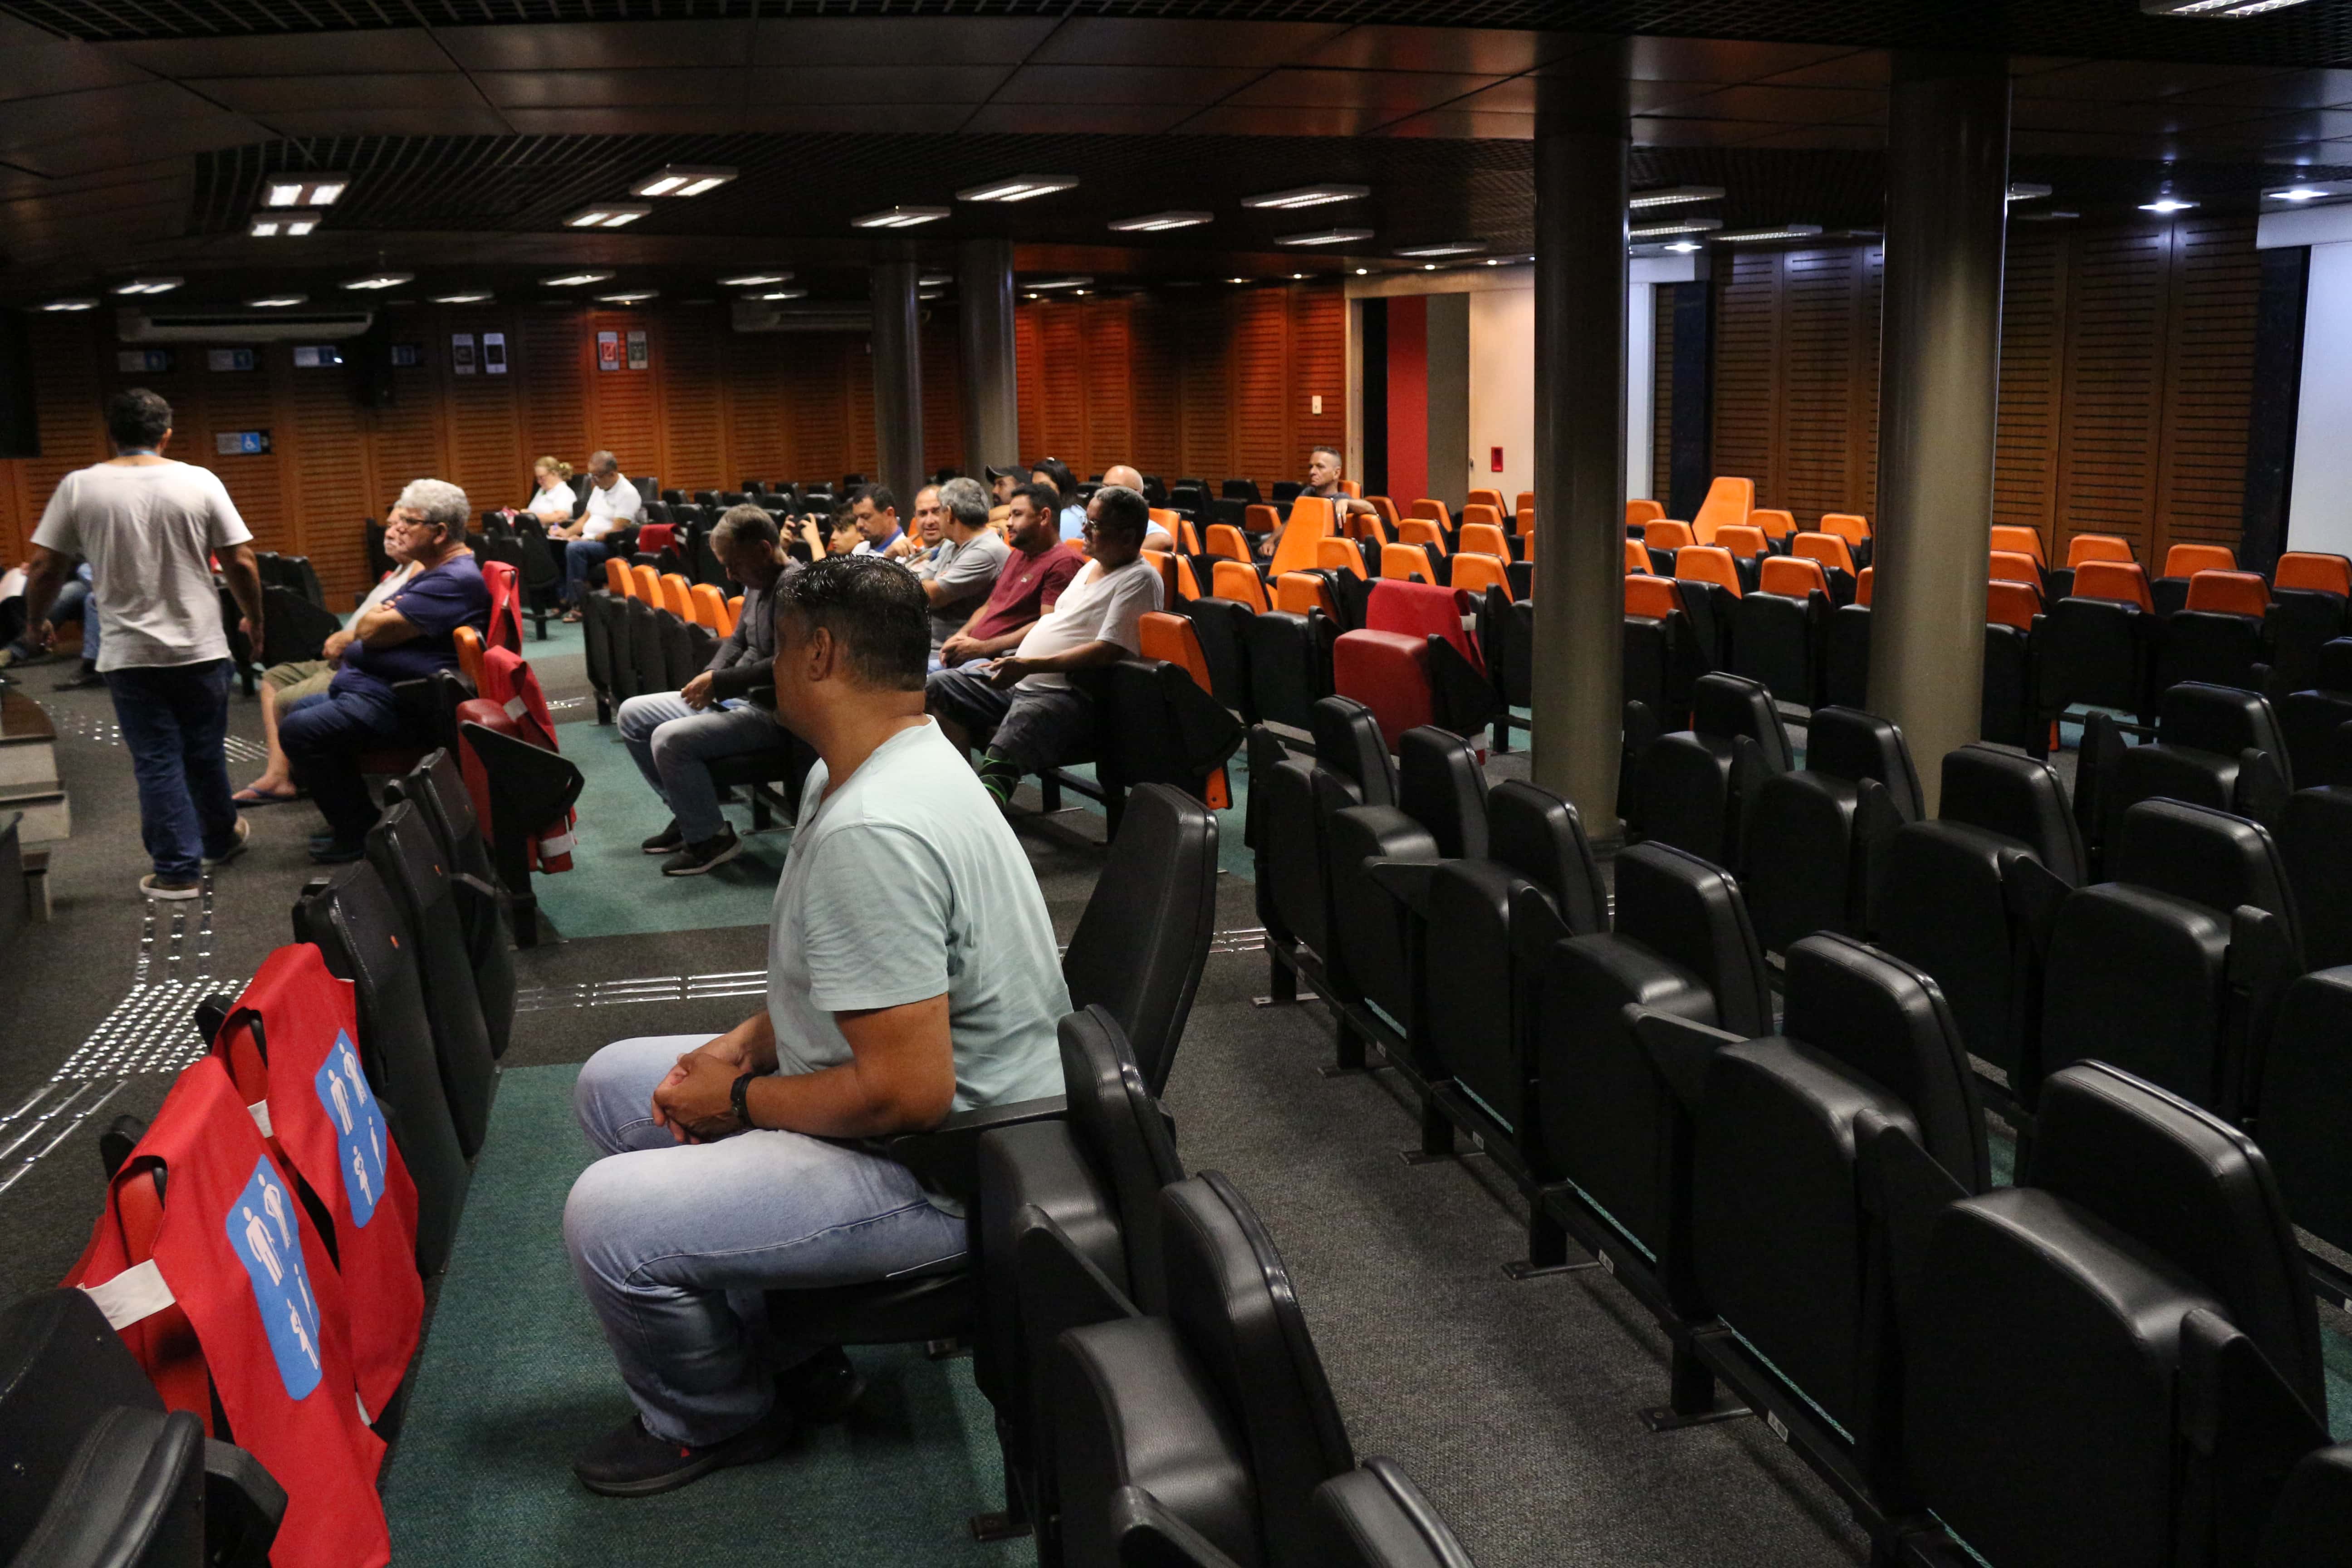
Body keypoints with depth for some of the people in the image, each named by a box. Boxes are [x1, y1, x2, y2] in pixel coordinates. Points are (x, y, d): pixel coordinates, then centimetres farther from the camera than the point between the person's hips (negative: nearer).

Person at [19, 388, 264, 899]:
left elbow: (44, 568, 0)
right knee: (206, 755, 16)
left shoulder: (78, 487, -4)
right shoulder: (200, 482, -4)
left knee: (157, 762, 5)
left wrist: (35, 622, 18)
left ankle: (178, 871, 7)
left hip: (130, 654, -1)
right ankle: (221, 840, 34)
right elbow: (241, 563, -4)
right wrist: (255, 619, 12)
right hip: (200, 647, 1)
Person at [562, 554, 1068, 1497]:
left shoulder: (871, 833, -29)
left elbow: (907, 1091, -31)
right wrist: (741, 1048, 2)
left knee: (608, 1221, -21)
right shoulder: (855, 774, 6)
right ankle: (780, 1352, 21)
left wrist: (742, 1100, -15)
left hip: (940, 1173, -11)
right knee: (612, 1083, 17)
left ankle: (714, 1422, 12)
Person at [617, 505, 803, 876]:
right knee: (632, 715, 12)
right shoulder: (757, 584, 11)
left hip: (772, 711, -11)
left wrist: (720, 683, -21)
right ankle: (689, 814, 17)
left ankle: (712, 838, -7)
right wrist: (710, 675, 1)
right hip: (737, 697, 11)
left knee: (671, 740, -27)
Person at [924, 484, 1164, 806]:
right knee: (939, 687, 5)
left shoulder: (1140, 579, -10)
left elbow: (1107, 651, -19)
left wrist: (1030, 665, -22)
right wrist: (1012, 662, 15)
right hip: (1020, 681, 11)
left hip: (1070, 697, -11)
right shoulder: (1092, 567, 21)